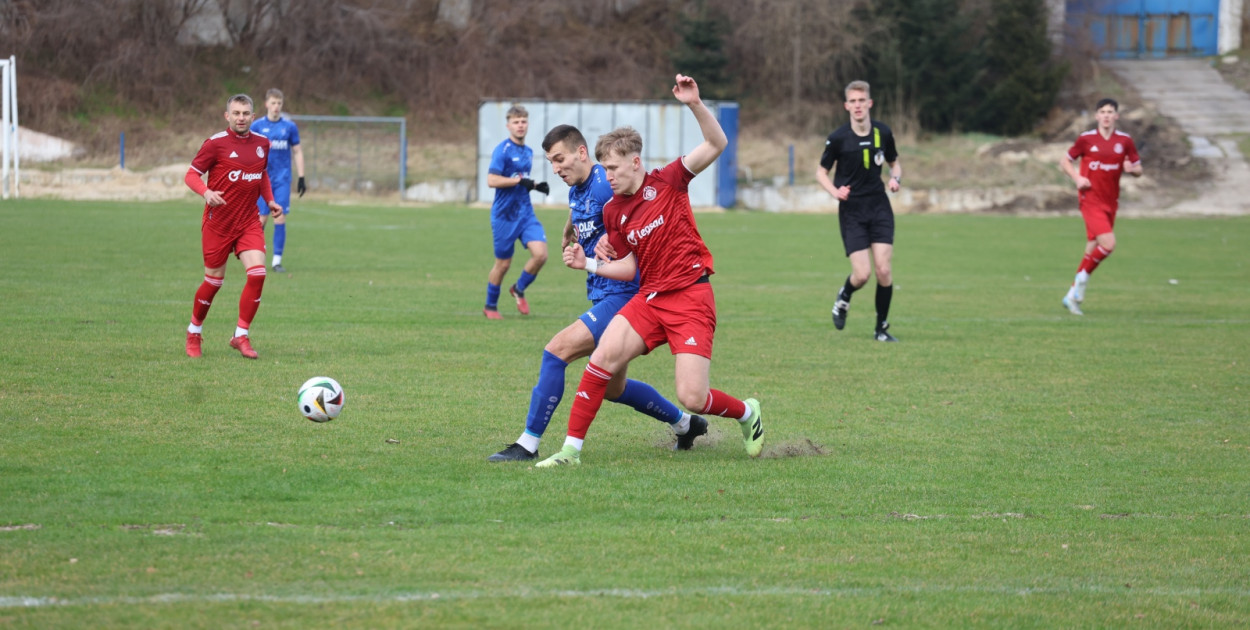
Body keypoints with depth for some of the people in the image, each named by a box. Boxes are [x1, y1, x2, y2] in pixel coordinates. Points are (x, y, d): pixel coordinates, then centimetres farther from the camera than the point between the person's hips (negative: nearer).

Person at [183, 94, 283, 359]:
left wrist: (270, 200, 8)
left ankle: (241, 336, -3)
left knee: (257, 272, -14)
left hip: (249, 222, 4)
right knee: (214, 280, 4)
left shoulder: (262, 143, 6)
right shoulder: (216, 143, -10)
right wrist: (206, 192, -27)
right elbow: (192, 175, -8)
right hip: (218, 222, -4)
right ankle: (194, 332, 28)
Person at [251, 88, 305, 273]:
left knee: (280, 219, -5)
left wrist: (301, 178, 5)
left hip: (283, 180, 0)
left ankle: (277, 260, 0)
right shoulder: (257, 126, 1)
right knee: (262, 219, -1)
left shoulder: (290, 126, 3)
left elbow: (297, 152, 9)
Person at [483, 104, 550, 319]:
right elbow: (492, 180, -20)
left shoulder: (528, 152, 11)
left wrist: (536, 186, 6)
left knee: (540, 254, -12)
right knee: (503, 263, 3)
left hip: (526, 213, 6)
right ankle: (490, 306, 24)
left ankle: (519, 290, 14)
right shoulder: (503, 150, -11)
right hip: (504, 216, -6)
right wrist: (519, 180, -22)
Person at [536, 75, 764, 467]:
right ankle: (572, 449, -14)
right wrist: (589, 264, 1)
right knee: (606, 354, -20)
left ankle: (747, 413, 21)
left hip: (690, 297, -5)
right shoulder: (613, 211, 10)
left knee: (693, 398, -13)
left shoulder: (667, 182, -3)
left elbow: (717, 144, -11)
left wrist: (695, 105, -25)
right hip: (649, 298, 5)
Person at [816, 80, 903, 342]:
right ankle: (844, 298, 26)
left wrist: (896, 178, -5)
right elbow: (821, 172, 4)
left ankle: (882, 328, 9)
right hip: (851, 210, -2)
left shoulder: (883, 133, 1)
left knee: (883, 270, -8)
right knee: (862, 274, -11)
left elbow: (895, 163, 18)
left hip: (879, 207, 2)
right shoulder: (838, 138, -7)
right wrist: (835, 191, -15)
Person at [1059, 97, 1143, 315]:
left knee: (1093, 250, 6)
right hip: (1091, 200, -4)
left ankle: (1072, 296, 17)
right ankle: (1083, 278, 1)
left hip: (1110, 203, 4)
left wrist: (1131, 169, -12)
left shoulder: (1125, 141, 5)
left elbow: (1138, 170, 12)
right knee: (1108, 244, -21)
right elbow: (1065, 161, 9)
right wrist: (1077, 178, -8)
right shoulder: (1086, 139, -2)